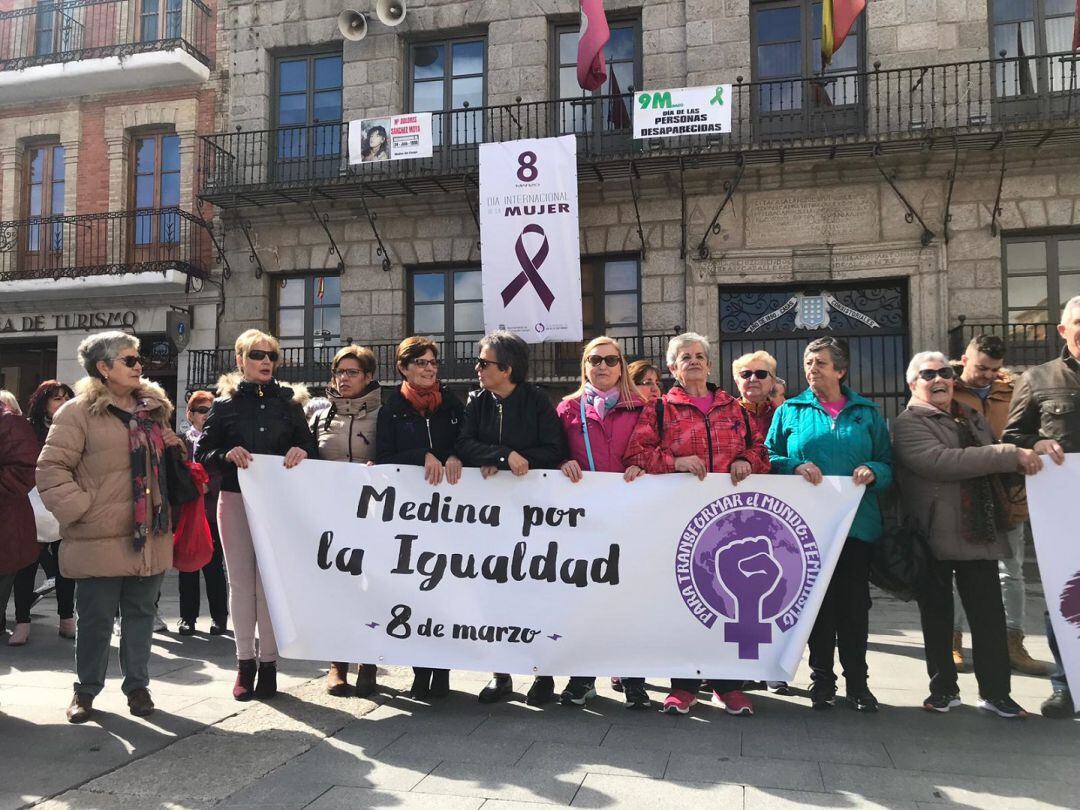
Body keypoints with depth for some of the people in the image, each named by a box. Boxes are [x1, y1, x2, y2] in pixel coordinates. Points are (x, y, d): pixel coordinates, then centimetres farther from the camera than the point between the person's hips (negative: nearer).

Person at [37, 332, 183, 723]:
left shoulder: (154, 408, 13)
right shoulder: (79, 412, -6)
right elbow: (51, 469, -9)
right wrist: (80, 508, -15)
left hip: (150, 537, 5)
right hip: (100, 540, -5)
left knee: (141, 614, 12)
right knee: (95, 619, 7)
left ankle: (137, 686, 26)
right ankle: (86, 690, 25)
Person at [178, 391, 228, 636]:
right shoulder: (180, 441, 8)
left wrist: (207, 486, -18)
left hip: (212, 510, -2)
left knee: (214, 565, 3)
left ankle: (219, 616, 14)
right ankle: (188, 616, 18)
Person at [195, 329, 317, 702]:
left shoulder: (287, 402, 8)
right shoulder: (225, 404, 5)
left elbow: (310, 446, 9)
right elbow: (201, 452, 3)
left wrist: (302, 451, -13)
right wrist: (227, 456, -17)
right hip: (235, 500, 0)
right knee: (241, 581, 6)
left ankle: (268, 662, 11)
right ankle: (244, 661, 16)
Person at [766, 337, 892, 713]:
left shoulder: (867, 413, 10)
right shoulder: (790, 411, 7)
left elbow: (888, 463, 9)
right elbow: (770, 458, 3)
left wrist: (873, 471, -12)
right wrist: (796, 466, -15)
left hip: (856, 522, 1)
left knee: (854, 601, 4)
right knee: (817, 600, 6)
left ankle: (857, 681, 17)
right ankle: (822, 678, 19)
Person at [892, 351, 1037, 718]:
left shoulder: (973, 418, 17)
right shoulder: (908, 424, -6)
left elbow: (992, 463, 33)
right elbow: (942, 461, -24)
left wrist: (1031, 454, 15)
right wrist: (1011, 455, -23)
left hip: (980, 532, 5)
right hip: (934, 535, -5)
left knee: (989, 613, 5)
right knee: (937, 614, 8)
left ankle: (995, 691, 16)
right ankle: (943, 689, 20)